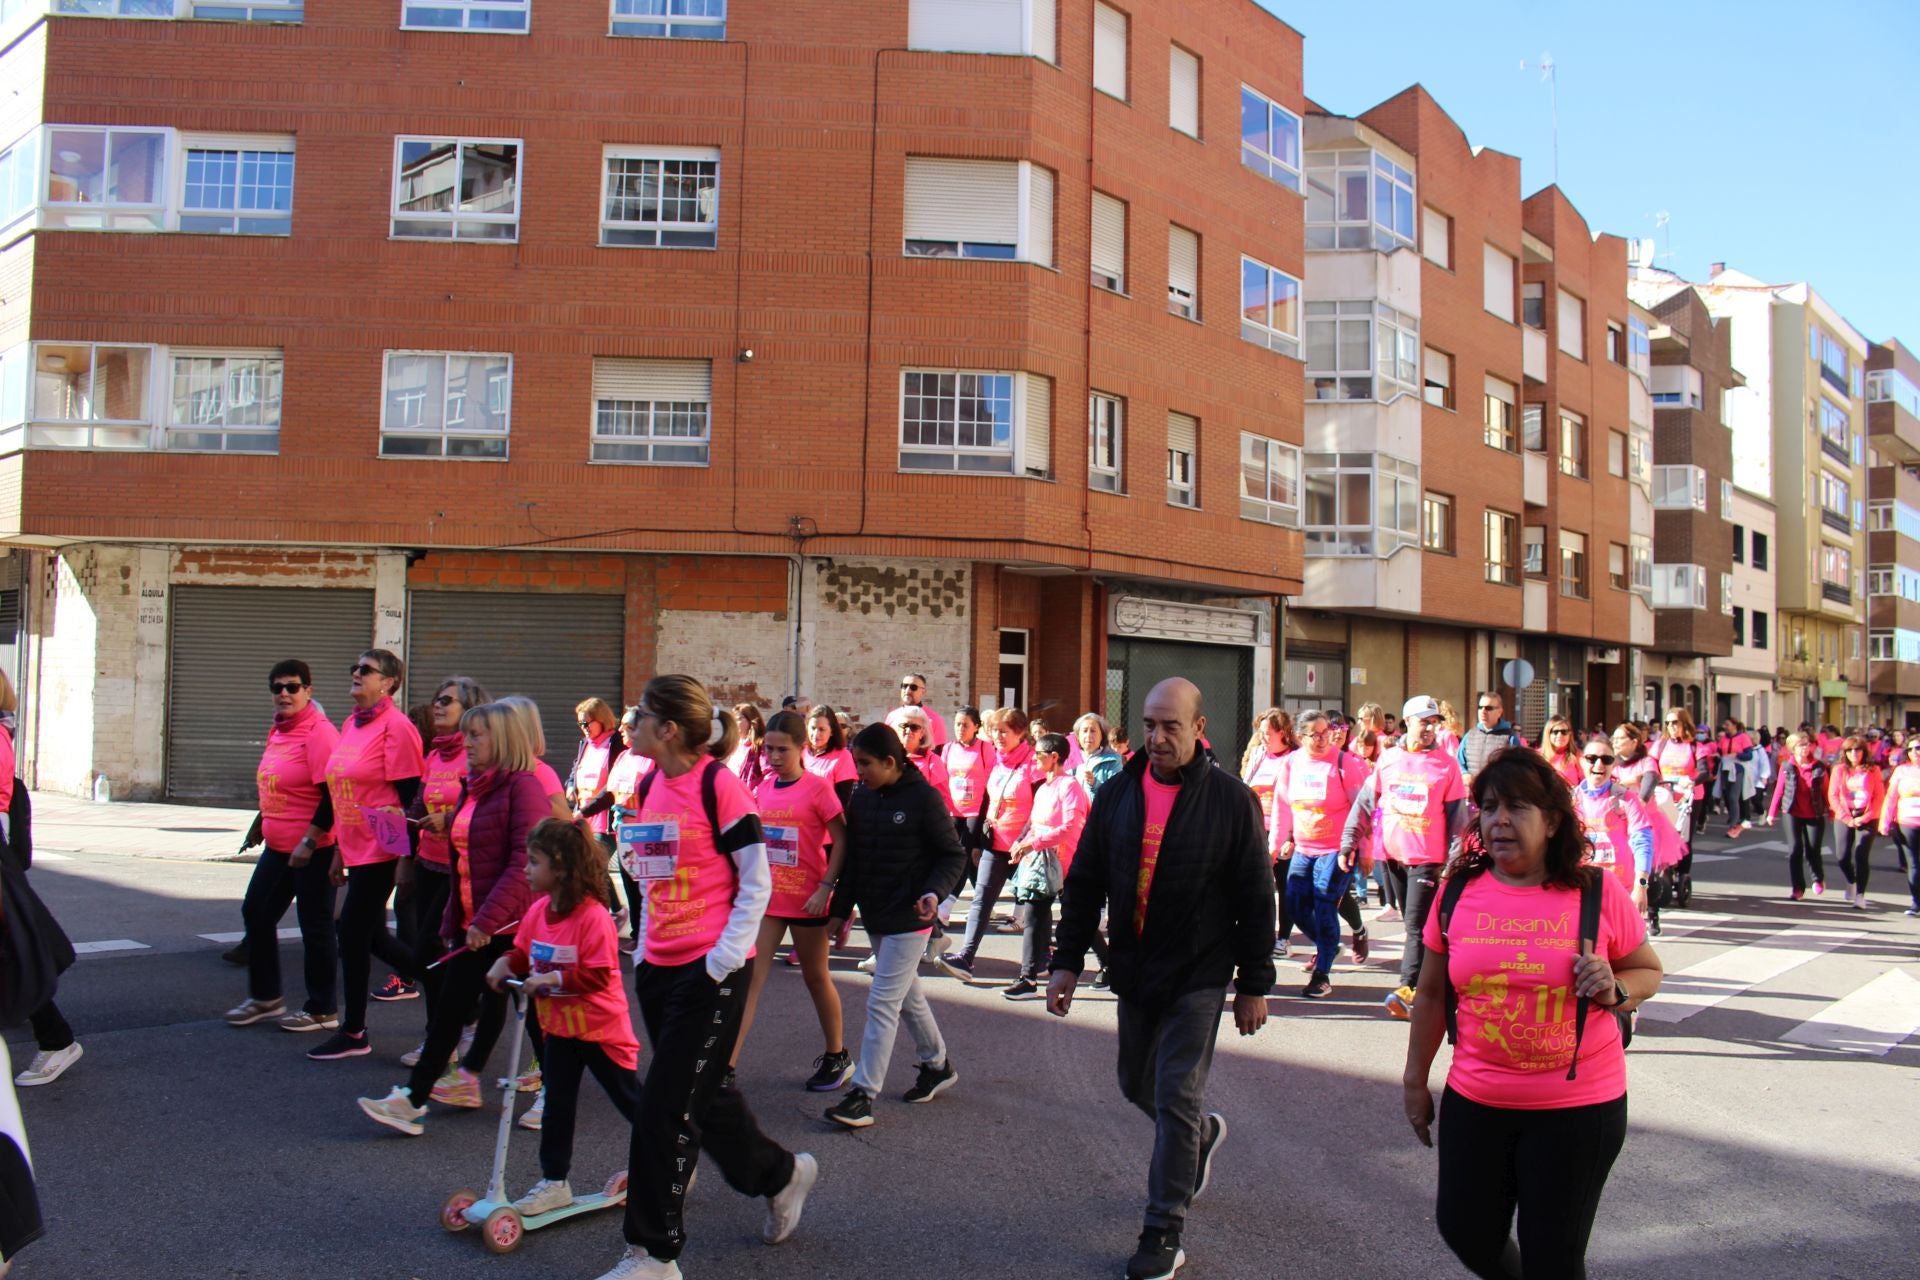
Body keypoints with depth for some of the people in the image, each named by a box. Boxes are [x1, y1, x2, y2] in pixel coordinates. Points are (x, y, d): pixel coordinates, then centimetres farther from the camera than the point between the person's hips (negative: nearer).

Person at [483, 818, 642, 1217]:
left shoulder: (593, 915, -25)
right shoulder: (538, 909, -1)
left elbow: (598, 975, -25)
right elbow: (524, 952, 10)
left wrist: (552, 979, -31)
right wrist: (506, 963, -10)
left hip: (600, 1025, -6)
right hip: (558, 1024, 7)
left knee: (630, 1099, 8)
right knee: (558, 1105, 11)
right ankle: (554, 1183, 22)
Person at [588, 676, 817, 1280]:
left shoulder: (719, 785, -14)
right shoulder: (649, 785, 9)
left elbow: (757, 883, -11)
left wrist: (723, 959, -15)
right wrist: (645, 947, 14)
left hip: (710, 970, -8)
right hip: (658, 966, 8)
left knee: (665, 1106, -5)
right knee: (704, 1094, 17)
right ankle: (782, 1173, 40)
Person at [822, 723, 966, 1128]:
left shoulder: (924, 798, -14)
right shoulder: (862, 797, 4)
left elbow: (953, 856, -9)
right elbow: (852, 857, 12)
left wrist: (934, 893, -25)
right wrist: (840, 909, 11)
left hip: (908, 917, -7)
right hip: (874, 915, 7)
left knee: (883, 1002, -8)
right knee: (907, 995, 19)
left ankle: (863, 1094, -5)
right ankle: (937, 1065, 36)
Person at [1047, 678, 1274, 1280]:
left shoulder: (1231, 799, -9)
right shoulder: (1116, 794, 0)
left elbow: (1256, 897, -5)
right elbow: (1084, 883, 6)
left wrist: (1254, 984, -4)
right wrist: (1067, 961, 2)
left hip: (1198, 973, -5)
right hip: (1133, 970, 5)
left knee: (1176, 1096, -5)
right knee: (1137, 1085, 18)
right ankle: (1201, 1133, 49)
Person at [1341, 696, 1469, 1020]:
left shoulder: (1446, 764, -1)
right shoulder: (1388, 759, 7)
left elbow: (1457, 816, 0)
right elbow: (1365, 802, 9)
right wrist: (1349, 842, 4)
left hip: (1428, 858, -4)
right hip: (1394, 855, 4)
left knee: (1417, 925, -9)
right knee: (1412, 923, 14)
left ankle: (1408, 989, -13)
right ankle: (1428, 978, 25)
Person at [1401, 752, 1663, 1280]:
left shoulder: (1597, 892, -8)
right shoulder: (1459, 891, -3)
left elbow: (1648, 972, 6)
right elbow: (1433, 993, 7)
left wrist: (1615, 990, -17)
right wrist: (1415, 1081, 12)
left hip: (1580, 1106, -2)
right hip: (1474, 1101, 3)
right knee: (1466, 1233, 12)